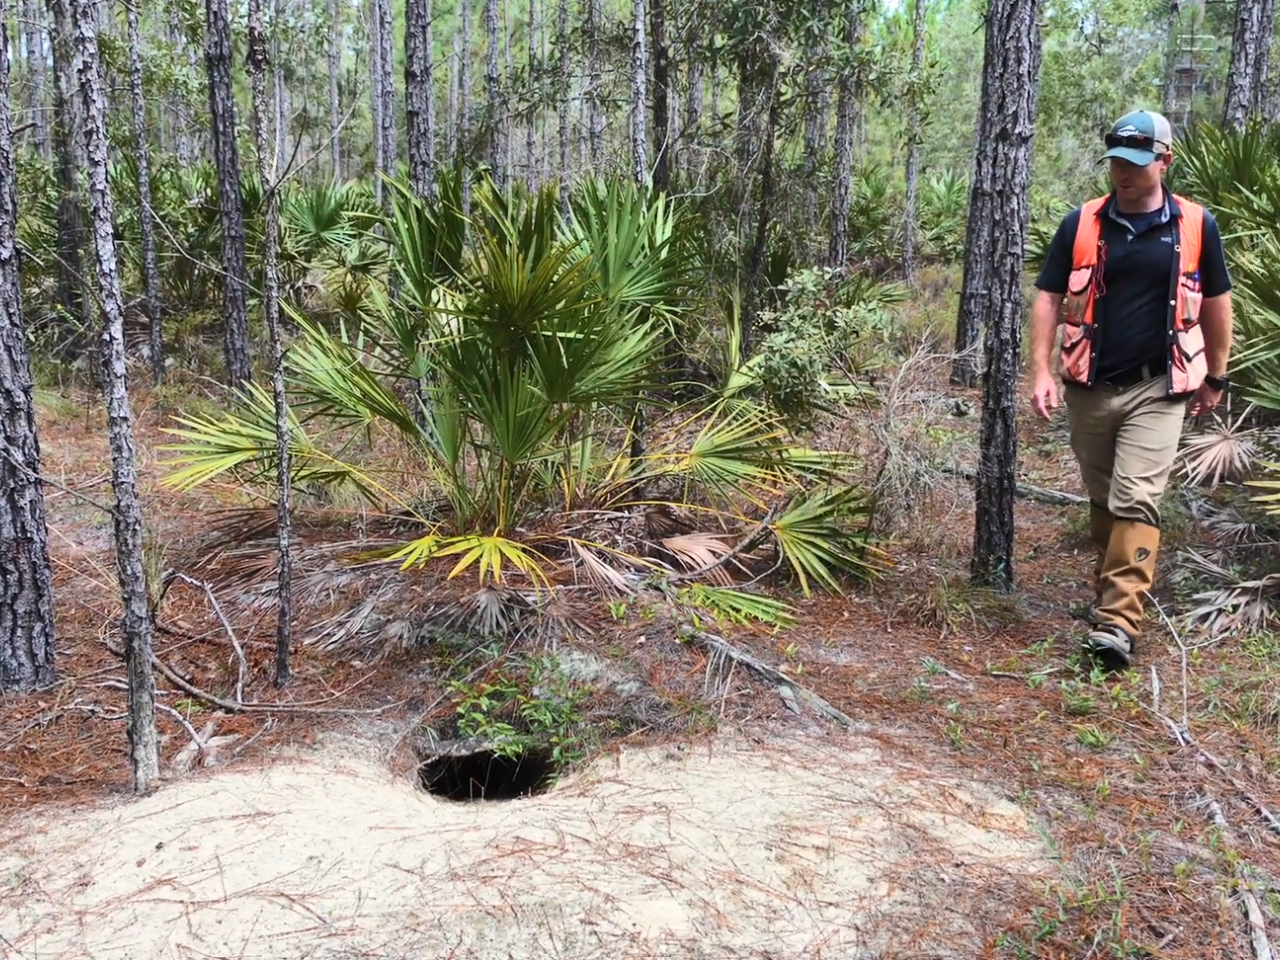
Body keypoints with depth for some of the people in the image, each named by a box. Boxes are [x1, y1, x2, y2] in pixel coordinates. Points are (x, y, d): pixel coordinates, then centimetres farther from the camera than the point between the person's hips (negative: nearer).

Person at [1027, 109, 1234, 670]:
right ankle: (1113, 586, 33)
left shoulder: (1195, 226, 1)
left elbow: (1216, 302, 10)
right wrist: (1041, 371, -9)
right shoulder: (1081, 224, 0)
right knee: (1102, 500, 15)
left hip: (1156, 391, -2)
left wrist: (1215, 377, 13)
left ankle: (1117, 623, -12)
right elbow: (1048, 298, 1)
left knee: (1136, 502, -11)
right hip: (1089, 387, 2)